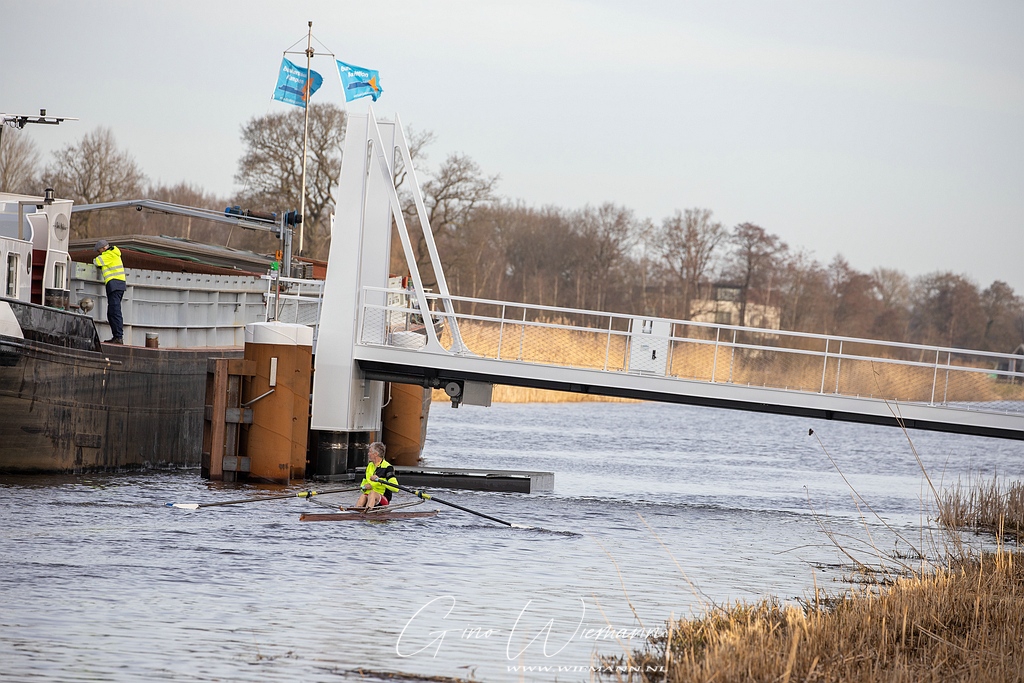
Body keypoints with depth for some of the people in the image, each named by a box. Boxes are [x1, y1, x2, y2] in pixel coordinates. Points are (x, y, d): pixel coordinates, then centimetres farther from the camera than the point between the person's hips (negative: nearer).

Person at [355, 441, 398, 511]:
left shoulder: (387, 467, -6)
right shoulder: (369, 466, 18)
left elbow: (395, 488, -18)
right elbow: (362, 485, 21)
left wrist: (379, 480, -25)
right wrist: (364, 487, -5)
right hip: (368, 497, 5)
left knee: (372, 493, -37)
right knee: (363, 497, -30)